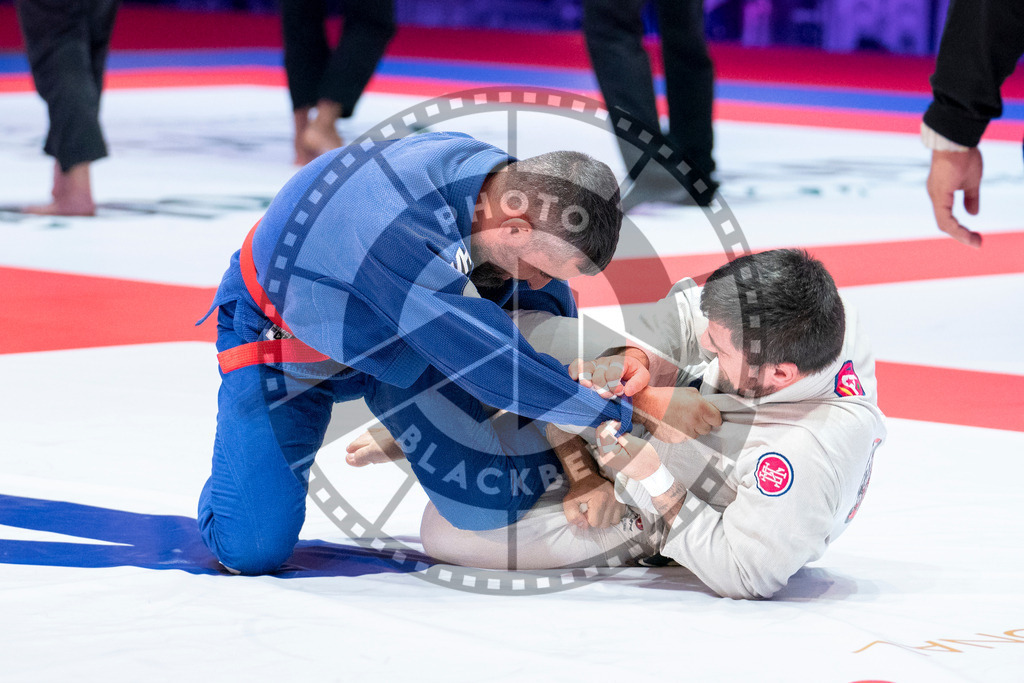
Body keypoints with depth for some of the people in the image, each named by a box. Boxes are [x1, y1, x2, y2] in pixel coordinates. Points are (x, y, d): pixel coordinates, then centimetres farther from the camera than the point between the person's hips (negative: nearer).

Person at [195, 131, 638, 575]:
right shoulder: (399, 222, -45)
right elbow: (485, 361, -40)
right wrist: (611, 412, -31)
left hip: (401, 343, 6)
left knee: (489, 505, -8)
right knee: (254, 549, -16)